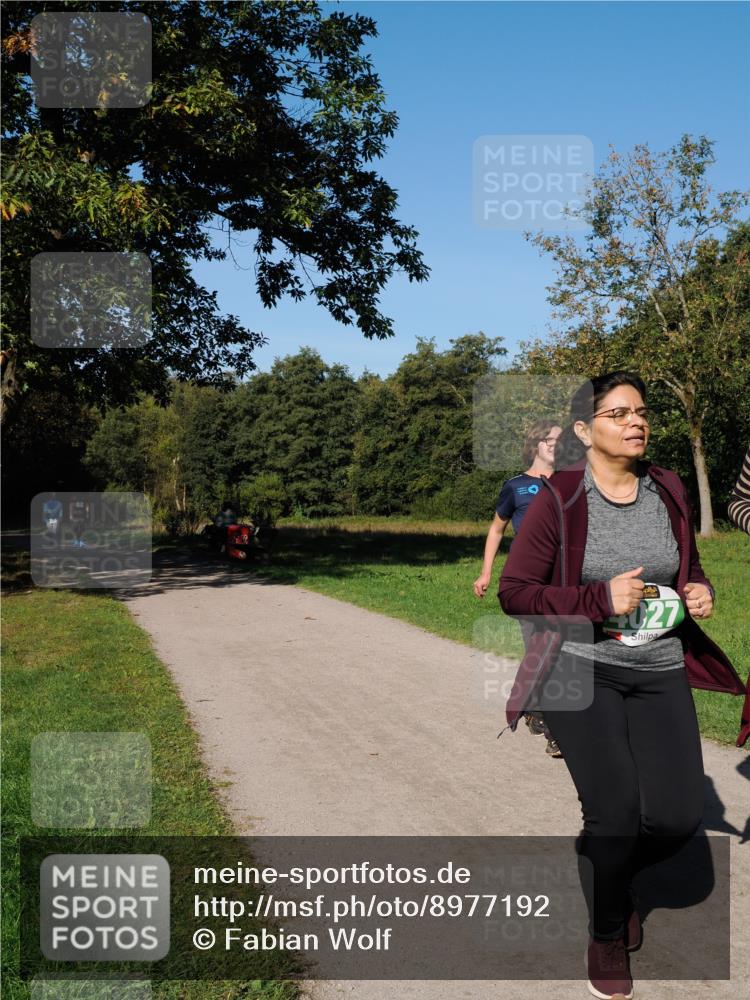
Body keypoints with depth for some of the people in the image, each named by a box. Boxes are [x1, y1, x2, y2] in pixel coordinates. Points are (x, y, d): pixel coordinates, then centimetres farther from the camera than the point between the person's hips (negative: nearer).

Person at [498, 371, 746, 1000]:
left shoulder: (669, 491, 4)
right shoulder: (557, 500, -11)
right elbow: (514, 592, -9)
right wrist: (600, 599, -20)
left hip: (660, 672, 4)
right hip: (580, 669, -4)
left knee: (679, 816, -5)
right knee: (615, 812, -8)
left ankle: (612, 870, 32)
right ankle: (607, 934, 23)